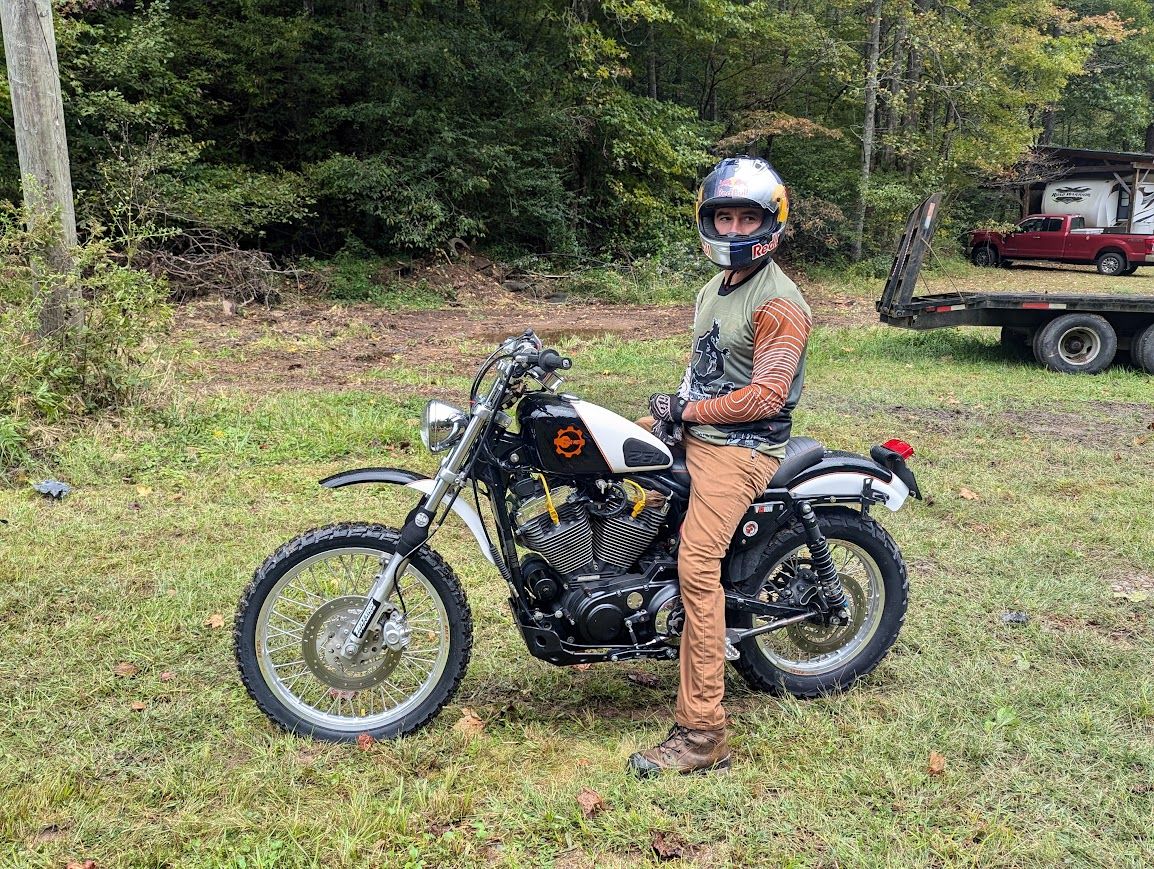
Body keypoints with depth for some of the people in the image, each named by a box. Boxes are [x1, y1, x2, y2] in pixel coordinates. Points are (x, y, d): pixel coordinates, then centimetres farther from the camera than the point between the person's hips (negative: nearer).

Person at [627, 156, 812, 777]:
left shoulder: (779, 304, -14)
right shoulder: (713, 289, 18)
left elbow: (765, 395, -21)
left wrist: (687, 411, -14)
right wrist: (673, 410, 4)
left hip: (740, 448, -10)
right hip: (694, 432, 10)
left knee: (697, 567, -23)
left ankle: (702, 736, -19)